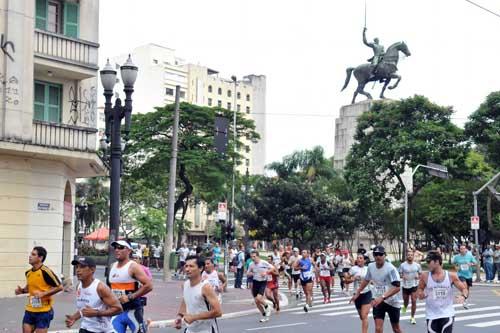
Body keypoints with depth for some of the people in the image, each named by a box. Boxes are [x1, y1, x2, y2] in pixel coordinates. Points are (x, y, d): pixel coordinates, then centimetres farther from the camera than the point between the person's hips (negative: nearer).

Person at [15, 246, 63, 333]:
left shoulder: (45, 271, -17)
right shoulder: (28, 272, 6)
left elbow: (60, 287, -15)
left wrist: (43, 293, -21)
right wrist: (22, 290, 4)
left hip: (43, 311, -7)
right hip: (30, 310, 7)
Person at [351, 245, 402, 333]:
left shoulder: (390, 268, -21)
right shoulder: (371, 266, -4)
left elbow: (397, 287, -28)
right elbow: (366, 280, 16)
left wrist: (382, 297, -35)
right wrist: (357, 293, 18)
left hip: (392, 301, -3)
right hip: (378, 300, 3)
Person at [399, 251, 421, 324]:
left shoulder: (417, 265, 1)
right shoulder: (402, 265, -2)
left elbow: (420, 274, 11)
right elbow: (399, 274, 4)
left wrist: (418, 277, -11)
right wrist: (402, 276, -18)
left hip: (414, 285, 0)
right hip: (405, 285, 0)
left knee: (414, 301, -9)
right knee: (406, 301, 12)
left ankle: (412, 317, 3)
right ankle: (405, 307, 49)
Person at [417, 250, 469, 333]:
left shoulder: (451, 276, -5)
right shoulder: (425, 276, -3)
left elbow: (464, 289, 0)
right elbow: (420, 289, 11)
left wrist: (463, 296, -22)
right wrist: (420, 294, -12)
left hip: (447, 314, -2)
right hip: (432, 316, 2)